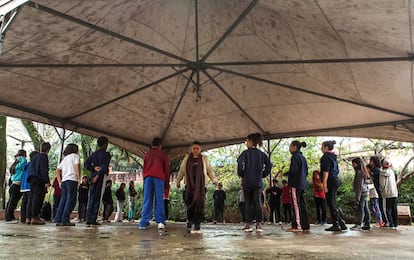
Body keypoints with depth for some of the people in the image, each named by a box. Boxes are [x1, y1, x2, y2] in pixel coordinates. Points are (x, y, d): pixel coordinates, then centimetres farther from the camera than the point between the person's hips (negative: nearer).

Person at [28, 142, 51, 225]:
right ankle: (34, 218, -11)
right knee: (38, 198, -9)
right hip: (39, 180, -9)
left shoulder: (35, 156, 16)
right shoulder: (44, 157, -9)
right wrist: (47, 181, -17)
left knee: (33, 198, 12)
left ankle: (36, 216, 19)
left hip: (32, 179, 9)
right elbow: (44, 171, -16)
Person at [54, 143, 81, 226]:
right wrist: (79, 178, -9)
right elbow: (77, 166, -11)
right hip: (72, 180, -7)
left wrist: (59, 182, 18)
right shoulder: (75, 156, 6)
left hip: (64, 181, 7)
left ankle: (58, 220, 6)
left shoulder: (64, 158, 25)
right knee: (71, 200, -7)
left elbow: (57, 171, 20)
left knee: (63, 200, 9)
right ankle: (65, 220, -12)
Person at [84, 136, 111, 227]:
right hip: (101, 178, -5)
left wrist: (94, 168, 0)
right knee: (97, 199, -4)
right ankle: (93, 220, -6)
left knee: (91, 198, 8)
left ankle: (88, 220, 5)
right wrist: (98, 175, -13)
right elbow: (104, 167, -14)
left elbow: (86, 164, 8)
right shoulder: (106, 154, -2)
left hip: (93, 178, 5)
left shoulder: (93, 154, 15)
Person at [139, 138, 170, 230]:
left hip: (147, 177, 2)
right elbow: (167, 169, 10)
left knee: (147, 200, 0)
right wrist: (167, 184, 12)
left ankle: (144, 223, -8)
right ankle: (160, 221, -12)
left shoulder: (147, 154, 22)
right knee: (159, 200, -2)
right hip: (159, 177, -2)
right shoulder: (163, 154, 13)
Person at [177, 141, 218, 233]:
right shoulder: (187, 158, 15)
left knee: (199, 204, -8)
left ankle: (197, 226, -2)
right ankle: (189, 222, 13)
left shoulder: (204, 159, 14)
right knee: (189, 204, -6)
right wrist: (178, 181, 19)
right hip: (189, 185, 0)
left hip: (200, 185, 0)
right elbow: (181, 170, 19)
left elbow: (209, 170, 16)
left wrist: (214, 180, 7)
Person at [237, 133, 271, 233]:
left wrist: (241, 175, -4)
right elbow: (269, 165, 2)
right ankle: (259, 224, 1)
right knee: (258, 202, 3)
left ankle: (248, 224, 5)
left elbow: (240, 164, -18)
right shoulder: (261, 154, 7)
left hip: (247, 181, -3)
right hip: (258, 182, 3)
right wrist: (263, 175, 11)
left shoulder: (246, 153, -5)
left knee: (248, 203, 5)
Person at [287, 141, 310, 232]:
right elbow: (306, 171, 18)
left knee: (296, 205, -8)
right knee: (302, 205, 10)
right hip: (302, 184, 9)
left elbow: (293, 170, -17)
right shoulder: (303, 158, 18)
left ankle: (297, 226, -9)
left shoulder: (295, 157, -10)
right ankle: (305, 226, 13)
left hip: (296, 184, -9)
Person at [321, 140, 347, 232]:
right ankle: (342, 224, 14)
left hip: (330, 180, -9)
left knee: (331, 203, -5)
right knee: (333, 203, 13)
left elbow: (326, 170, -18)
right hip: (336, 180, 9)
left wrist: (324, 183, -20)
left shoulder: (326, 156, -8)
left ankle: (336, 225, -4)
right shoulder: (333, 157, 19)